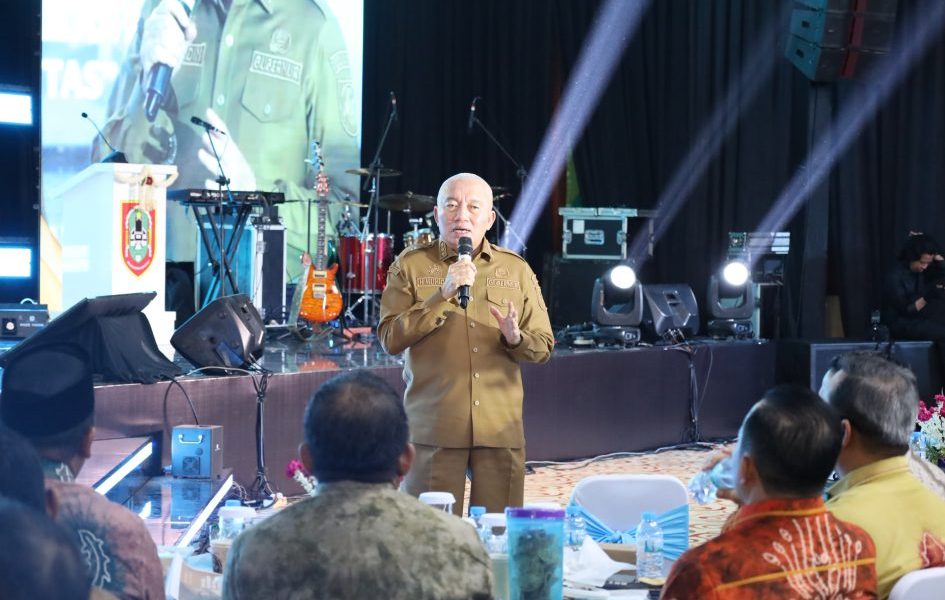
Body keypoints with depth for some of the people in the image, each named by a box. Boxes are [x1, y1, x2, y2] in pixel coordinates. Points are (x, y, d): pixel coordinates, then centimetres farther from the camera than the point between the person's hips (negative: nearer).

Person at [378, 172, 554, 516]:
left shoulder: (516, 270, 11)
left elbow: (543, 347, 10)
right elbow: (390, 339, -6)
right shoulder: (410, 266, 4)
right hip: (433, 428, -2)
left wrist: (515, 338, -12)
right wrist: (442, 296, -16)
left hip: (501, 430, 2)